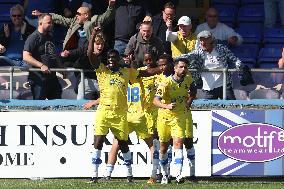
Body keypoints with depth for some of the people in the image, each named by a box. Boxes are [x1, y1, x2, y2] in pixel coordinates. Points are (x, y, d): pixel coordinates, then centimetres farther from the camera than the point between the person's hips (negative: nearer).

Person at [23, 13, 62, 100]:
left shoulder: (49, 37, 17)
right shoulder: (33, 38, -11)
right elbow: (26, 57, -21)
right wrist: (41, 65, -28)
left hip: (52, 76, 9)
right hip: (39, 79, -9)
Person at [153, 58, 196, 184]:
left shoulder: (188, 79, -4)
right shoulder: (166, 82, -19)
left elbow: (193, 92, 20)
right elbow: (156, 100, -28)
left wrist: (188, 102, 5)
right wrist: (166, 106, -46)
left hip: (179, 117, 1)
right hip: (164, 116, -1)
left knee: (178, 143, -17)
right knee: (163, 147, 10)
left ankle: (178, 174, -24)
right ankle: (164, 175, 28)